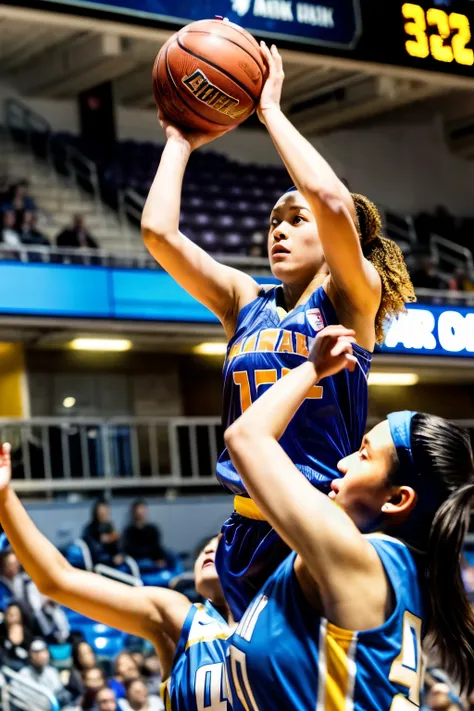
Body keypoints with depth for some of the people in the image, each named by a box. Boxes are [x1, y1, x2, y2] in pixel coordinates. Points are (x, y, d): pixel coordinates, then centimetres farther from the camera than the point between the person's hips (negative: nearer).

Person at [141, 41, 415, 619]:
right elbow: (159, 230, 3)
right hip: (249, 534, 6)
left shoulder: (352, 300, -3)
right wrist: (180, 142, 12)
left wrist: (271, 110, -12)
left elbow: (332, 202, -21)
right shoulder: (246, 302, 11)